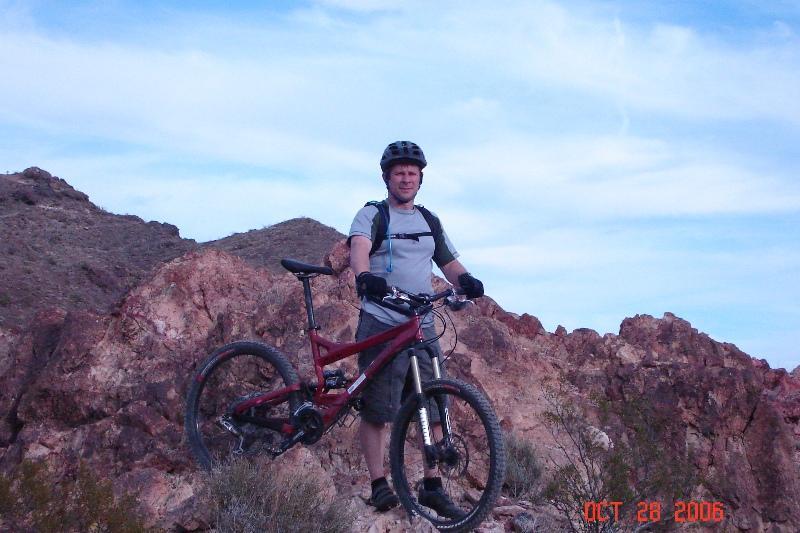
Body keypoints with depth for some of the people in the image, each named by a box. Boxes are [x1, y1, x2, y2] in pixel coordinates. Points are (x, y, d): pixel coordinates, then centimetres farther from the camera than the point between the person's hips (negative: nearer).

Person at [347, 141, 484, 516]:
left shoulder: (430, 221, 19)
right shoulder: (372, 215, 1)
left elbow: (449, 262, 15)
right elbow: (359, 249, -18)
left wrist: (465, 279, -9)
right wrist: (365, 277, -41)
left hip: (423, 326, 5)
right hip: (382, 324, -5)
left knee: (432, 407, 4)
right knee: (377, 409, -4)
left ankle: (432, 486, 12)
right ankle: (379, 486, 5)